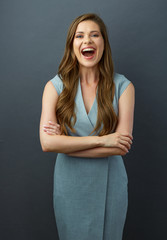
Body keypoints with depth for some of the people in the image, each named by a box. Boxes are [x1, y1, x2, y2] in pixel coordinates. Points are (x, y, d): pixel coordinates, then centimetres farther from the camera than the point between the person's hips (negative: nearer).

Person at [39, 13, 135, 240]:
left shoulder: (123, 86, -9)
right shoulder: (56, 86, -8)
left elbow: (122, 146, -16)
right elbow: (47, 142, -18)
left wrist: (66, 142, -17)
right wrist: (100, 140, -22)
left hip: (109, 183, 0)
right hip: (70, 183, 0)